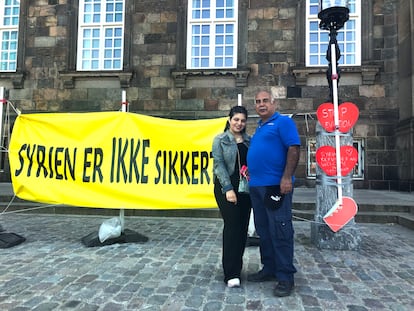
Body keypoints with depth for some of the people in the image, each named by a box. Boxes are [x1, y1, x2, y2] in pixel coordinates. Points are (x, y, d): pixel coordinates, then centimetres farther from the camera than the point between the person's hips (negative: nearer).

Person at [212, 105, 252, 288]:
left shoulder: (250, 141, 13)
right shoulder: (220, 140, 2)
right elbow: (219, 164, -7)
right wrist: (228, 188, -16)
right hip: (226, 188, -4)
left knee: (243, 228, 7)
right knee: (232, 225, -10)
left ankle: (237, 265, 23)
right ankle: (231, 273, -4)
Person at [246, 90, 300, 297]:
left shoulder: (283, 122, -4)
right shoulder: (259, 127, 21)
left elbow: (294, 148, -14)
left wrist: (287, 177, -22)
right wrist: (250, 169, 12)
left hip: (276, 185, -9)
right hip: (256, 186, 9)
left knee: (280, 231, -4)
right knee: (263, 230, 14)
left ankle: (286, 277, 7)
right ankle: (269, 269, 27)